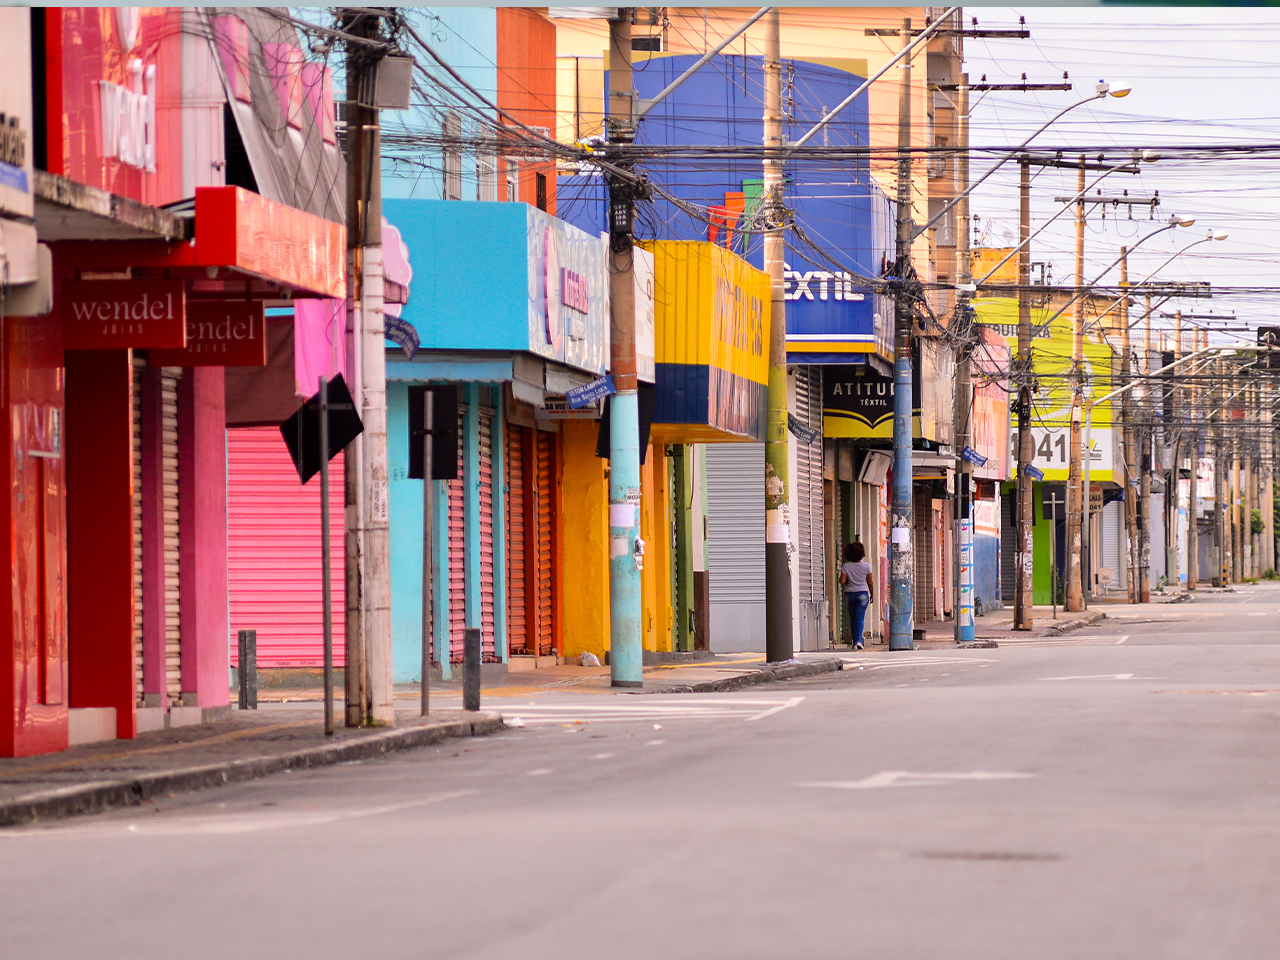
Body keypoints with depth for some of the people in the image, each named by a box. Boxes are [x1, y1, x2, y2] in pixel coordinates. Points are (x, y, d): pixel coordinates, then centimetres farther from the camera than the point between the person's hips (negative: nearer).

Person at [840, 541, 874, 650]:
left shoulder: (846, 566, -6)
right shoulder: (866, 566, -5)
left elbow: (842, 581, -9)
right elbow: (870, 582, 1)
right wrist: (872, 594, 14)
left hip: (849, 594, 1)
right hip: (862, 594, -1)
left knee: (853, 619, 11)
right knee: (860, 618, -4)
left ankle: (855, 642, 13)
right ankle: (858, 640, -20)